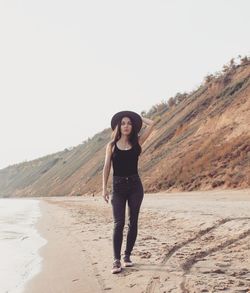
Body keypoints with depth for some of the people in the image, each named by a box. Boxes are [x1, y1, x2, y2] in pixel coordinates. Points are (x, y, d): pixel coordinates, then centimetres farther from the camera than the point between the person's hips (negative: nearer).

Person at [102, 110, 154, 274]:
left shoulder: (137, 142, 5)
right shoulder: (112, 145, 4)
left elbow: (151, 124, 2)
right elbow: (107, 167, 2)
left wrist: (137, 117, 15)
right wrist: (104, 188, -5)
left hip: (135, 186, 2)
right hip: (118, 186, -1)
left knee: (133, 222, 4)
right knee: (119, 223, -8)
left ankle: (127, 256, 17)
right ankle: (117, 261, -6)